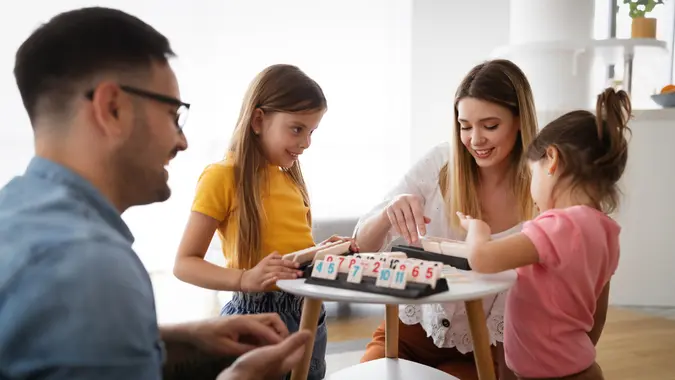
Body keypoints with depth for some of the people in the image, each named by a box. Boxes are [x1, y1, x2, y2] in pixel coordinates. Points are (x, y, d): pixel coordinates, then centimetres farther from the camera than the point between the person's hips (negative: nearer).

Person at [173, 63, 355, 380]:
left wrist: (322, 252, -1)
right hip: (256, 317, -7)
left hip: (310, 314, 7)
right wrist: (245, 279, -27)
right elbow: (184, 264, -13)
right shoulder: (223, 177, -12)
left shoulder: (290, 177, 10)